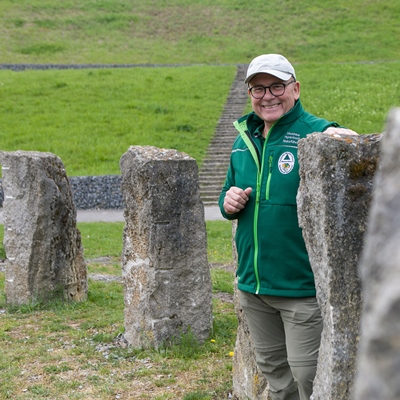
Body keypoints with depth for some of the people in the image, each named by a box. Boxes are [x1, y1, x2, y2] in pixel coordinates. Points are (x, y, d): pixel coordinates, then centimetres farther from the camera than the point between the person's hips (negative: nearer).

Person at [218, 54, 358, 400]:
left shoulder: (313, 133, -12)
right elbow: (229, 194, 21)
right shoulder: (244, 138, 9)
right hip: (252, 282, 7)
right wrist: (228, 202, -3)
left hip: (303, 284, -7)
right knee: (273, 369, 21)